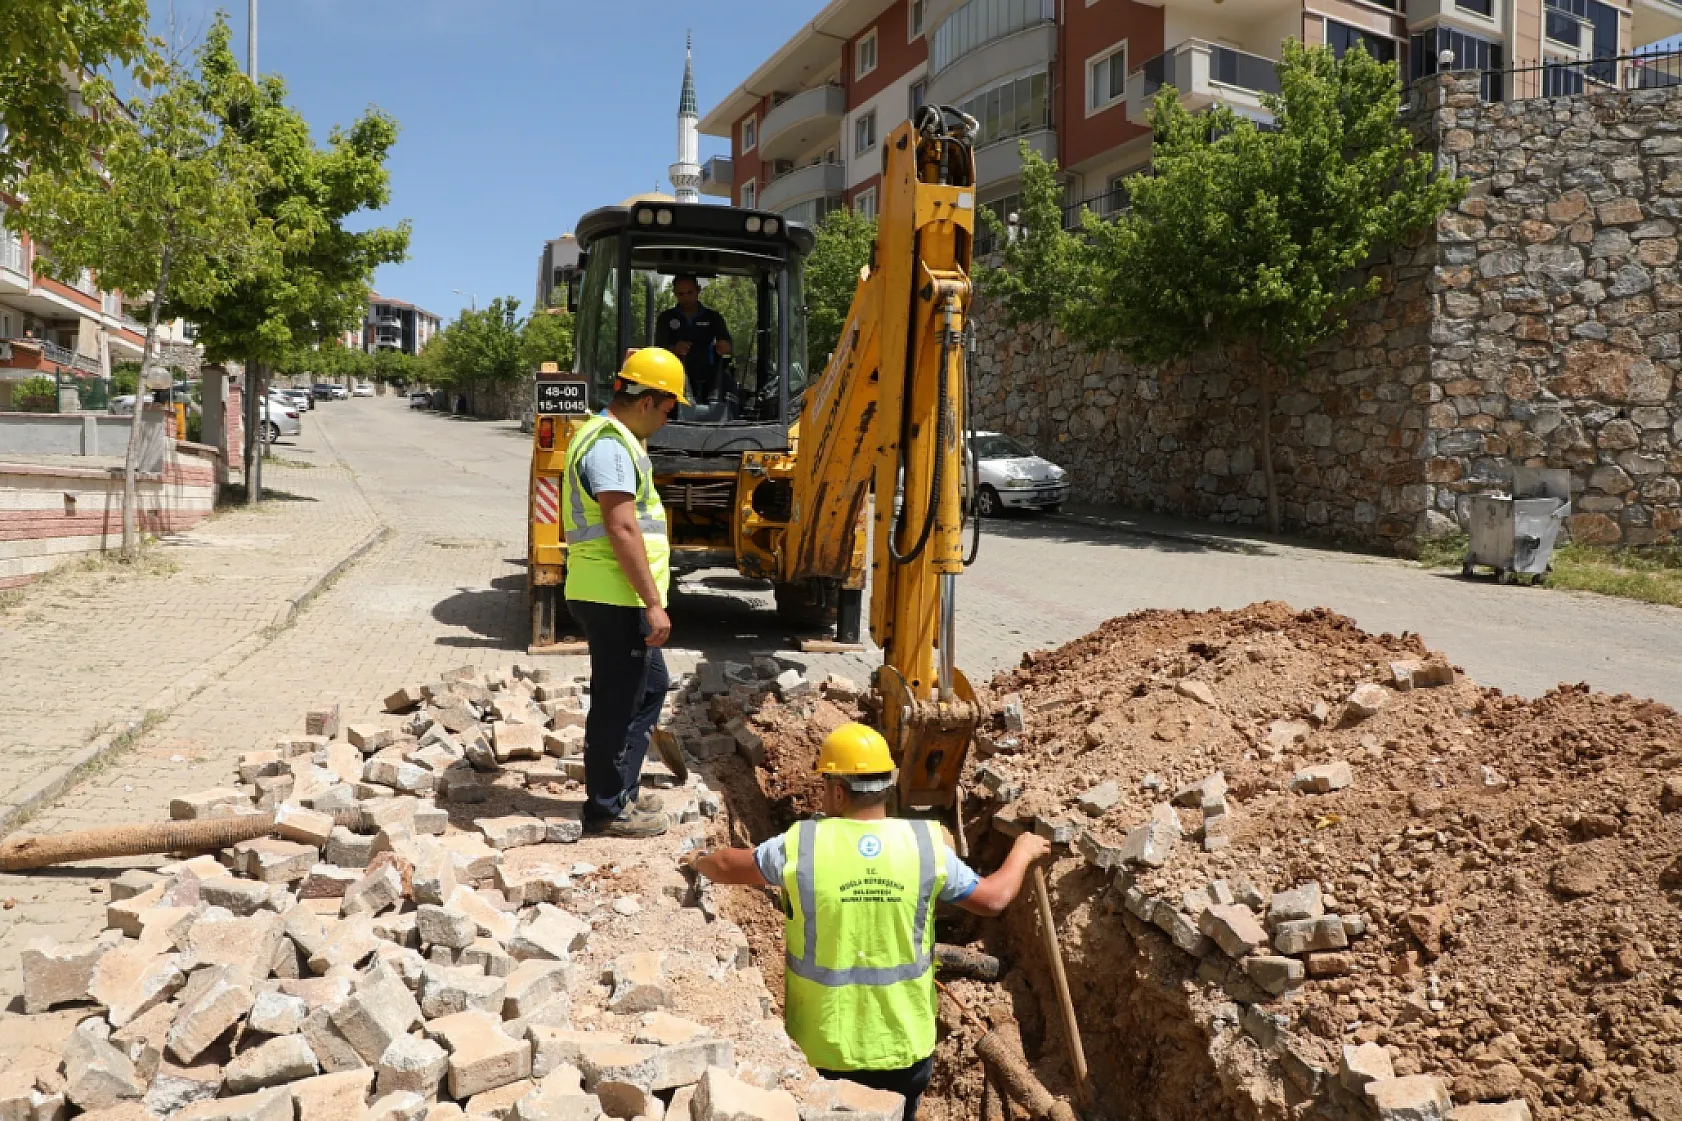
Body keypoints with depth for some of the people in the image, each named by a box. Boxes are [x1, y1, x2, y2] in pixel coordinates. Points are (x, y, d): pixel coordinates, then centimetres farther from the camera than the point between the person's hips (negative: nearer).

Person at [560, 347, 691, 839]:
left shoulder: (612, 437, 16)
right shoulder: (610, 445, -18)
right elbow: (622, 529, -25)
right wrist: (653, 603, -24)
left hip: (618, 599, 11)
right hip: (614, 599, -11)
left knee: (650, 687, 19)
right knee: (618, 703, 1)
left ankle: (619, 793, 30)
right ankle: (607, 810, 14)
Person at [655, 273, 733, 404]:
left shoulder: (713, 317, 10)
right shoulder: (667, 318, 10)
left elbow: (726, 344, 1)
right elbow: (659, 348, 1)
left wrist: (724, 347, -26)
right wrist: (674, 349, -23)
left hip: (707, 382, 0)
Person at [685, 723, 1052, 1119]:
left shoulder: (801, 845, -15)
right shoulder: (927, 844, -12)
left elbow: (731, 866, 2)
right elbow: (992, 898, -1)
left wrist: (699, 861, 25)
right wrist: (1022, 852, 17)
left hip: (824, 1045, -1)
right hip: (905, 1042, 2)